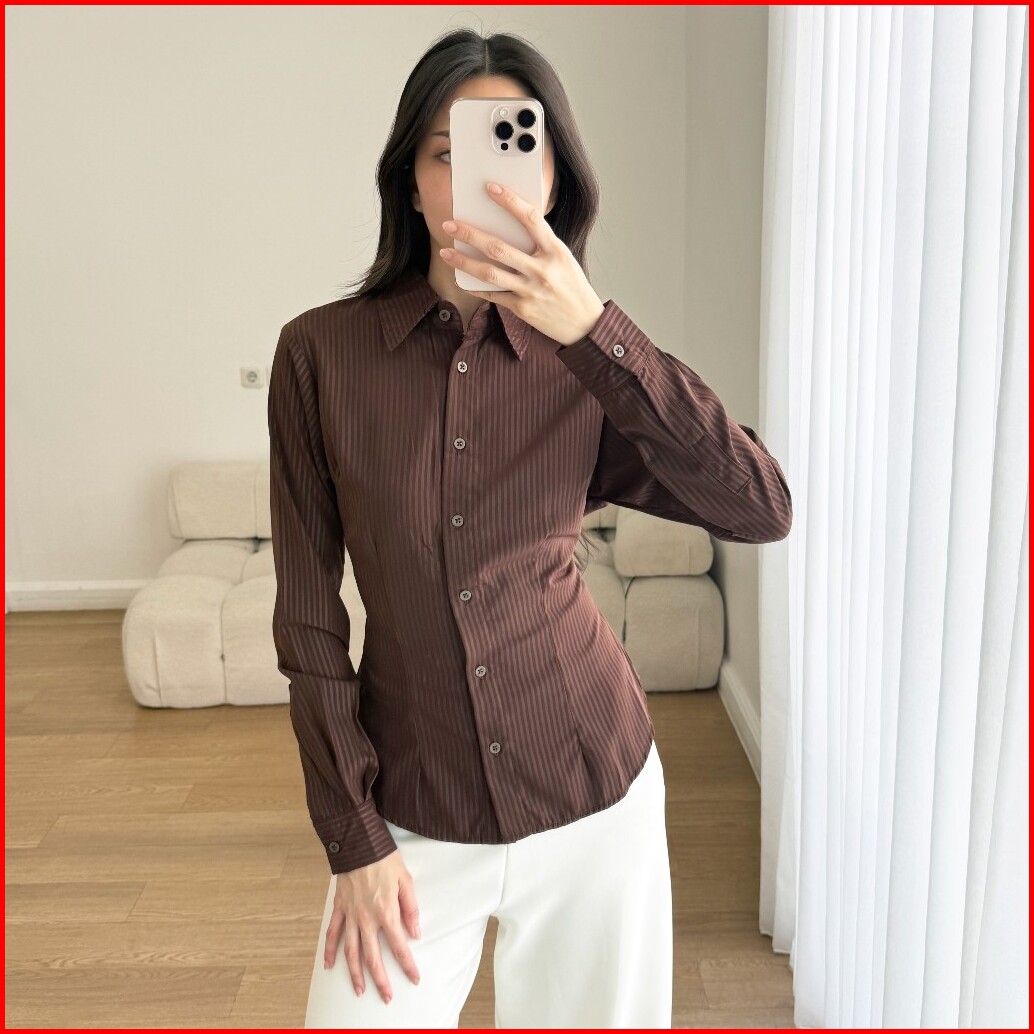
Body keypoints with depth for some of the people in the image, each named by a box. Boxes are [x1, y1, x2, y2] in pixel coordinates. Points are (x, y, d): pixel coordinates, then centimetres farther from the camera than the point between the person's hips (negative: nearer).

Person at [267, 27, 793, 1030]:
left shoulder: (583, 358, -5)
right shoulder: (320, 351, -8)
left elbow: (761, 510, -20)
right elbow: (308, 615, -5)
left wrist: (594, 330, -30)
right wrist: (354, 838, -5)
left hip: (594, 794, 1)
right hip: (411, 812, 0)